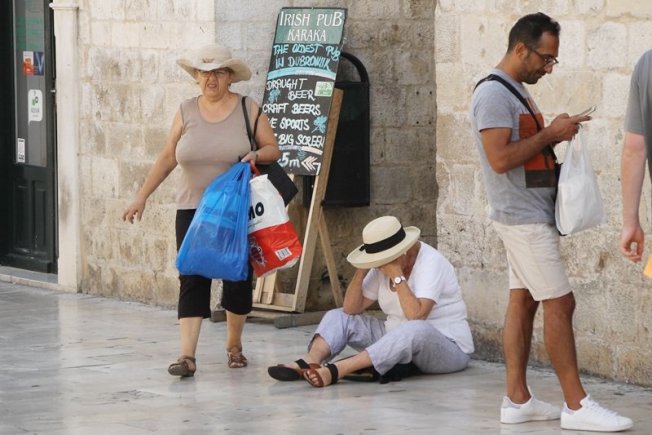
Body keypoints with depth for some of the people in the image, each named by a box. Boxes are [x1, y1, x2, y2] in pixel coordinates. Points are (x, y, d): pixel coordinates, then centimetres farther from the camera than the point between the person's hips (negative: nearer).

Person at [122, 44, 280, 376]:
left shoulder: (248, 110, 1)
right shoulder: (186, 112, 6)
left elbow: (273, 149, 5)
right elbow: (167, 158, 9)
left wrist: (257, 155, -17)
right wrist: (141, 197, 6)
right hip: (193, 210, 1)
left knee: (237, 277, 7)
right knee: (192, 279, -8)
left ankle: (234, 345, 27)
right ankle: (187, 355, -14)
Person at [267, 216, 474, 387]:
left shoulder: (430, 263, -19)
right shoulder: (383, 264, 2)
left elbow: (416, 316, -33)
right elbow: (351, 309, 0)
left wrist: (397, 277, -30)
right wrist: (361, 272, -13)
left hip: (447, 347, -8)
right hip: (399, 340, 8)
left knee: (415, 330, -42)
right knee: (337, 317, 0)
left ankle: (335, 371, -49)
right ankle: (309, 363, -31)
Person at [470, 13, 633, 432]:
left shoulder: (517, 90, 15)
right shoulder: (493, 94, -16)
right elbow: (501, 158, -23)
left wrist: (557, 132, 5)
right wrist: (550, 134, -17)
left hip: (532, 213, 10)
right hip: (524, 218, -10)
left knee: (523, 301, 8)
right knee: (560, 303, -9)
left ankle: (518, 399, 10)